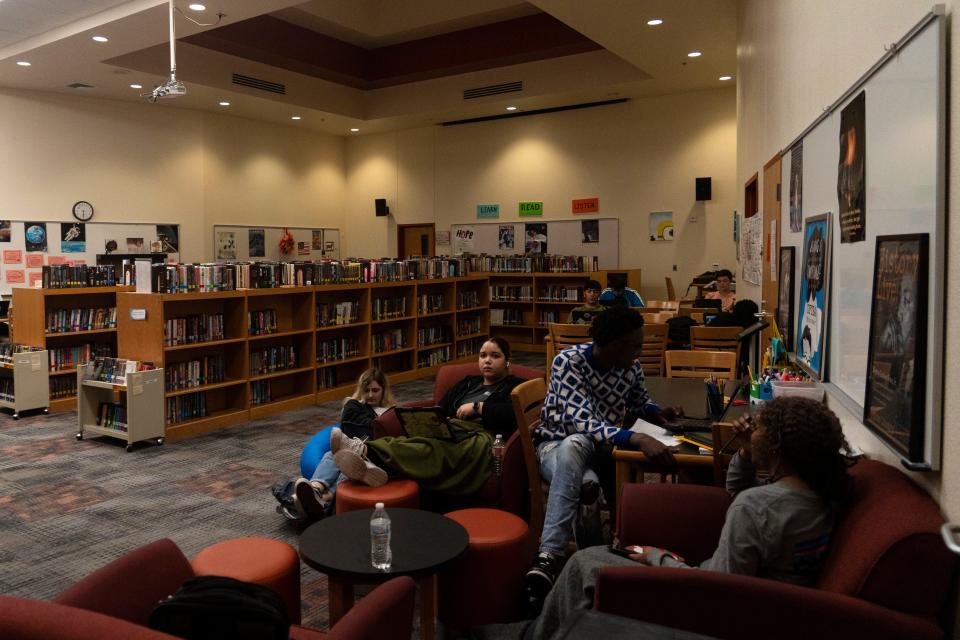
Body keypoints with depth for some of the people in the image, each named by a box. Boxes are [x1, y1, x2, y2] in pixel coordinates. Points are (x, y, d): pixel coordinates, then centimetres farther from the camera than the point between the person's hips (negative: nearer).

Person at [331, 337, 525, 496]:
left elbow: (514, 414, -4)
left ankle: (369, 452, -60)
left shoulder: (514, 386, 18)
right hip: (450, 431, 5)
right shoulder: (468, 383, 33)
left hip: (483, 437, -5)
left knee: (434, 449, -37)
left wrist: (477, 407, -3)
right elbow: (440, 409, 22)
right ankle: (372, 464, -62)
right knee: (409, 439, -31)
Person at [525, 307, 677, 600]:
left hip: (602, 447, 4)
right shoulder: (568, 361, -18)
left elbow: (639, 399, 22)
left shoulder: (632, 367, -1)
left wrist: (656, 413, -3)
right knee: (576, 445, -41)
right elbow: (580, 420, -29)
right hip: (557, 444, -3)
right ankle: (550, 556, -45)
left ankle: (549, 556, -40)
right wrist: (637, 439, -42)